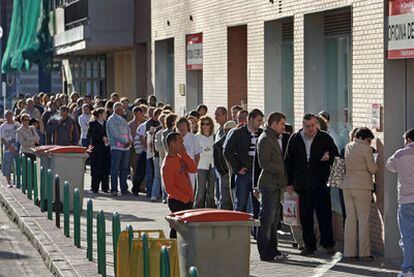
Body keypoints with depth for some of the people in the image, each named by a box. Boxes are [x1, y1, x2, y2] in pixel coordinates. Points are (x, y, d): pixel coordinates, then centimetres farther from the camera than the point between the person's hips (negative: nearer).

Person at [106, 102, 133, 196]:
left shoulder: (123, 120, 20)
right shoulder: (111, 120, -3)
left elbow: (128, 131, 15)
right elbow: (115, 134, -12)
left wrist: (130, 140, -5)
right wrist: (126, 141, -11)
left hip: (126, 147, 7)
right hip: (116, 147, -7)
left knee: (124, 169, 7)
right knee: (115, 169, -5)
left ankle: (124, 188, 11)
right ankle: (114, 189, -3)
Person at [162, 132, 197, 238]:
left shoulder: (179, 157, 10)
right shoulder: (167, 165, -16)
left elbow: (193, 169, 0)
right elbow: (169, 188, -18)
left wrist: (184, 154, -5)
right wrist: (185, 199, -16)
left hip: (187, 200, 8)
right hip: (178, 202, -8)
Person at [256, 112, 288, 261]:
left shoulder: (273, 139, 20)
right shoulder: (265, 139, -11)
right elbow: (264, 163, -18)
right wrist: (281, 171, -12)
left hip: (275, 184, 10)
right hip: (269, 184, -10)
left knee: (274, 219, 12)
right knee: (267, 219, -7)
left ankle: (272, 250, 17)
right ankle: (265, 253, -4)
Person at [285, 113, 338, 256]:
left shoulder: (325, 138, 3)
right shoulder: (295, 139, 7)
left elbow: (336, 156, 10)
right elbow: (288, 162, 11)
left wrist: (329, 157, -15)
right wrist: (289, 183, 7)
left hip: (321, 184, -2)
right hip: (302, 184, 2)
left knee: (324, 215, -3)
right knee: (305, 217, 6)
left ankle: (328, 244, 5)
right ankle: (309, 245, 15)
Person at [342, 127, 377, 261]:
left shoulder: (348, 147, 9)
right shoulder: (366, 149, -11)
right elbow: (373, 169, -6)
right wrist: (375, 164, 14)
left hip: (347, 186, 6)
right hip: (362, 186, -6)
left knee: (350, 219, 8)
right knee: (364, 220, 0)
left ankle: (349, 252, 7)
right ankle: (364, 253, 0)